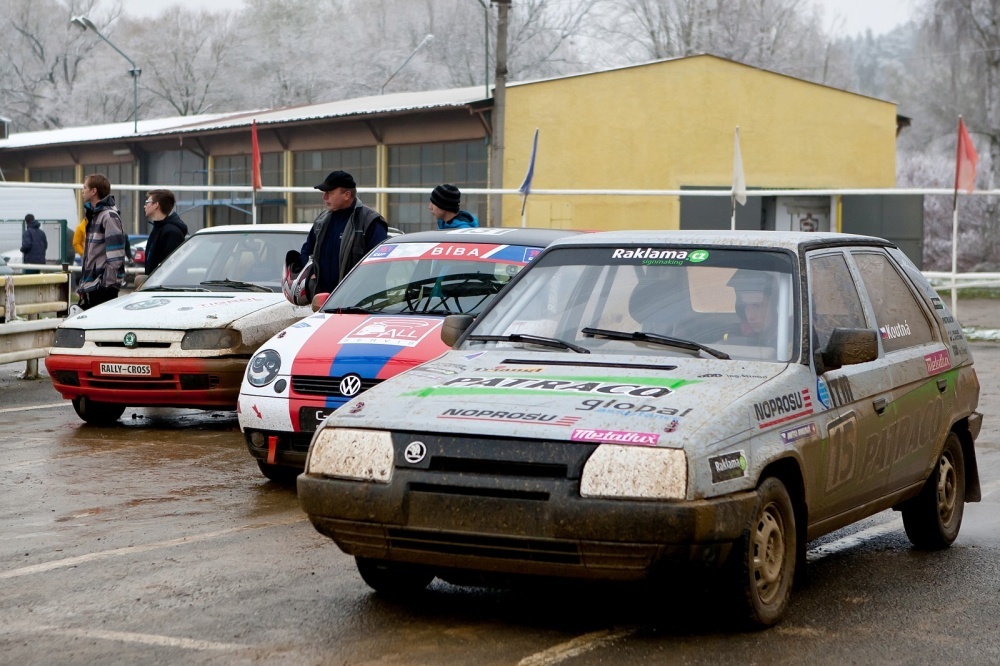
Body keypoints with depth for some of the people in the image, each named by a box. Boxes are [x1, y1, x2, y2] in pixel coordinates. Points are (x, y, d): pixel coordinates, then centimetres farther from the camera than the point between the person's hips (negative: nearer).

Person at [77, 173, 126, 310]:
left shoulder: (109, 216, -12)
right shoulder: (94, 215, 18)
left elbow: (115, 254, -19)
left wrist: (109, 282, -20)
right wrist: (83, 284, 20)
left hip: (104, 287, -10)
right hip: (92, 286, 10)